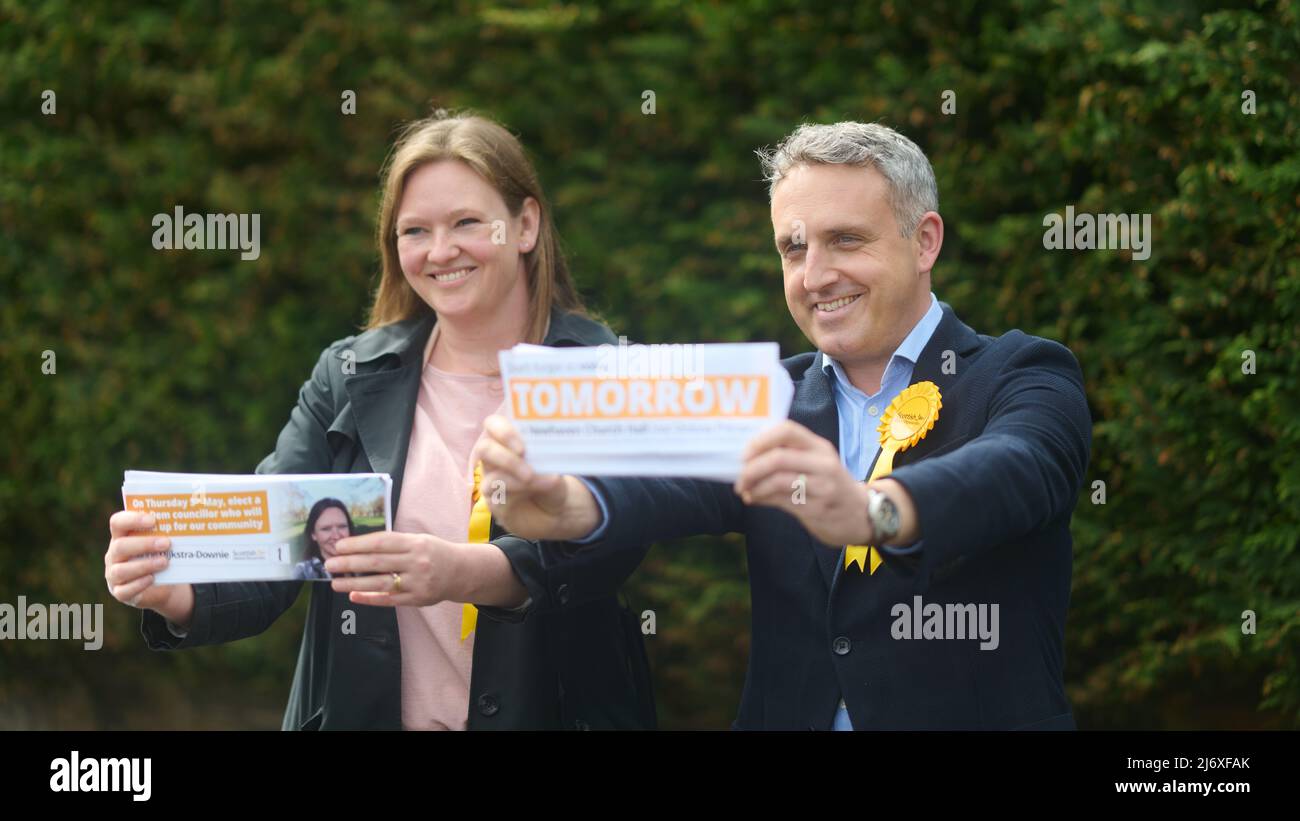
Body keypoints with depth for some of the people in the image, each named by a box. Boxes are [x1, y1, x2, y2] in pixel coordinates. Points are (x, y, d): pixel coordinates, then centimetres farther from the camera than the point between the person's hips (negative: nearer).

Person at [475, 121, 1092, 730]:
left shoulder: (1025, 378, -3)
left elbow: (1011, 473, -23)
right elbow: (682, 488, -9)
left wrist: (869, 510, -42)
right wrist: (569, 505, -30)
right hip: (786, 714, 4)